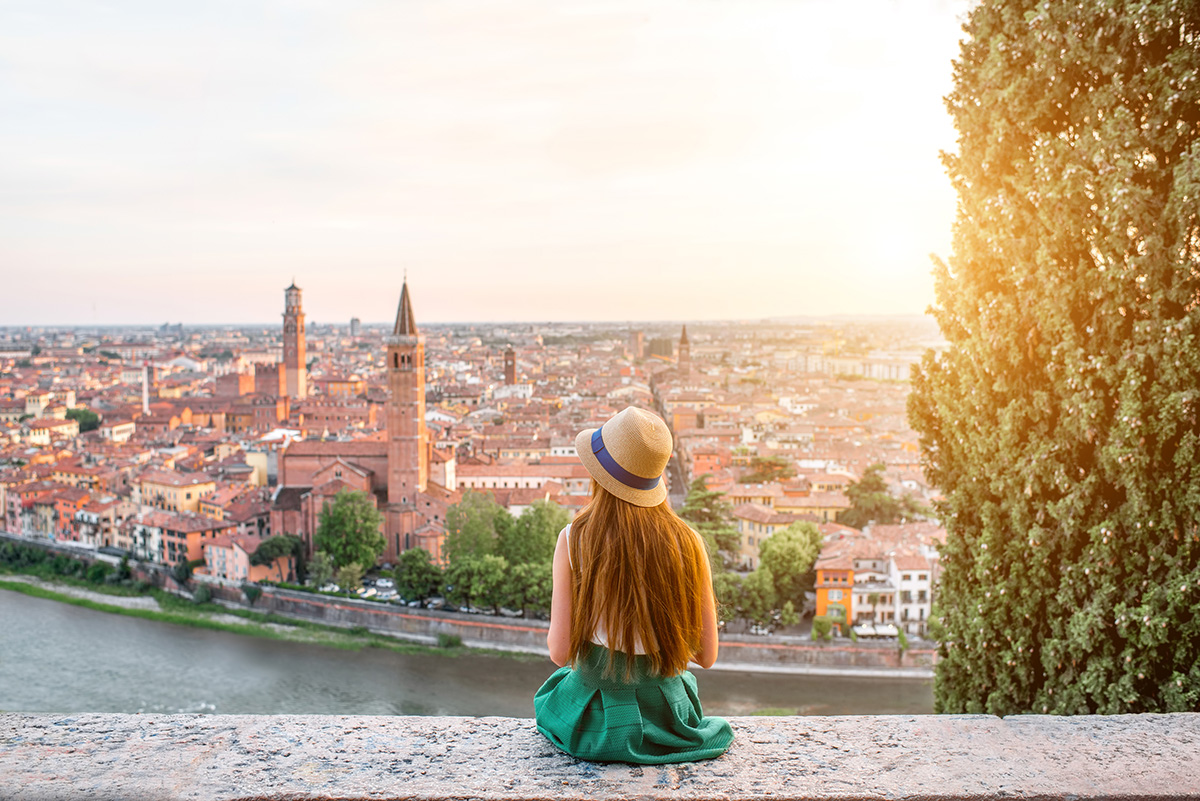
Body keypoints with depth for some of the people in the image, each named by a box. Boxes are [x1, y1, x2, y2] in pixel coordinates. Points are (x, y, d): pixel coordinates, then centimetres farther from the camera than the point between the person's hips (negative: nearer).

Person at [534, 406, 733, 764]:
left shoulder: (573, 540, -16)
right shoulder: (688, 543, -12)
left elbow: (561, 651, -14)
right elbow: (706, 655, -6)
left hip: (595, 723, -1)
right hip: (666, 717, 2)